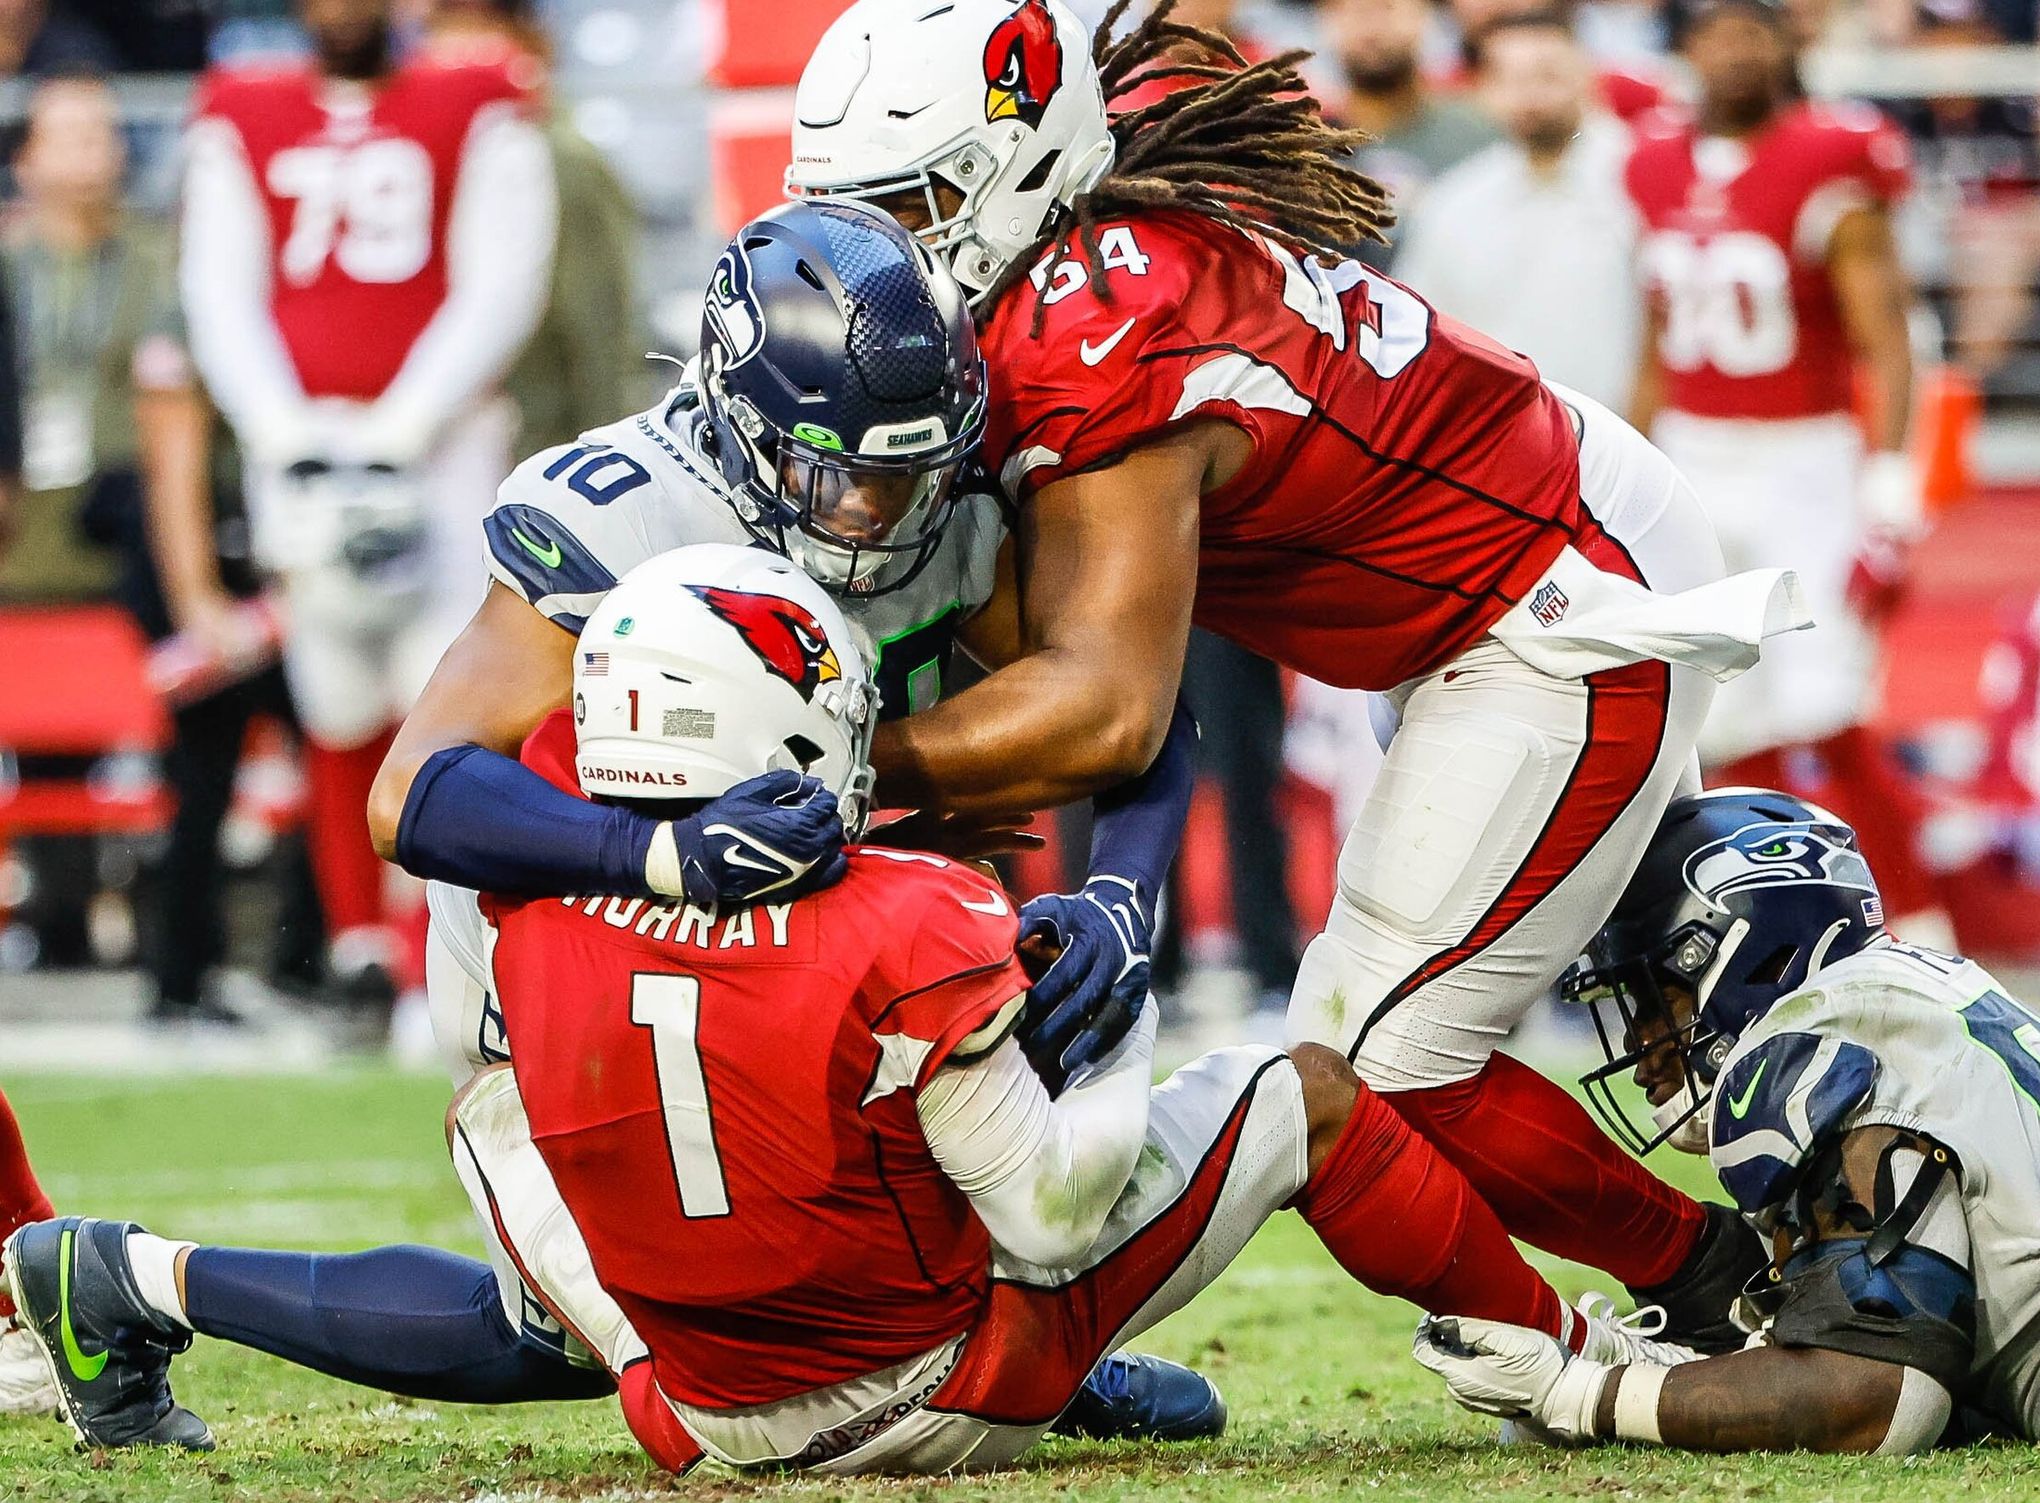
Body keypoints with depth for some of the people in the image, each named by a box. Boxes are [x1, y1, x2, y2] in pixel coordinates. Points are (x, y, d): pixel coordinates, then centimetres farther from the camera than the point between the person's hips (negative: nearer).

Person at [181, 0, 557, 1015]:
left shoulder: (479, 114, 4)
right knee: (338, 713, 4)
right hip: (300, 450, 2)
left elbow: (499, 291, -3)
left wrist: (403, 424, -13)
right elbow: (220, 295, 7)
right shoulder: (240, 121, 12)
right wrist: (281, 426, -8)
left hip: (440, 438, -2)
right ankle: (358, 954, 13)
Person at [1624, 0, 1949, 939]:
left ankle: (1916, 924, 0)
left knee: (1829, 717, -13)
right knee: (1736, 731, 5)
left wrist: (1885, 487, -21)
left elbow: (1886, 343, -14)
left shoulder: (1828, 178, -10)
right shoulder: (1662, 176, 8)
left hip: (1803, 464, -6)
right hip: (1693, 467, 6)